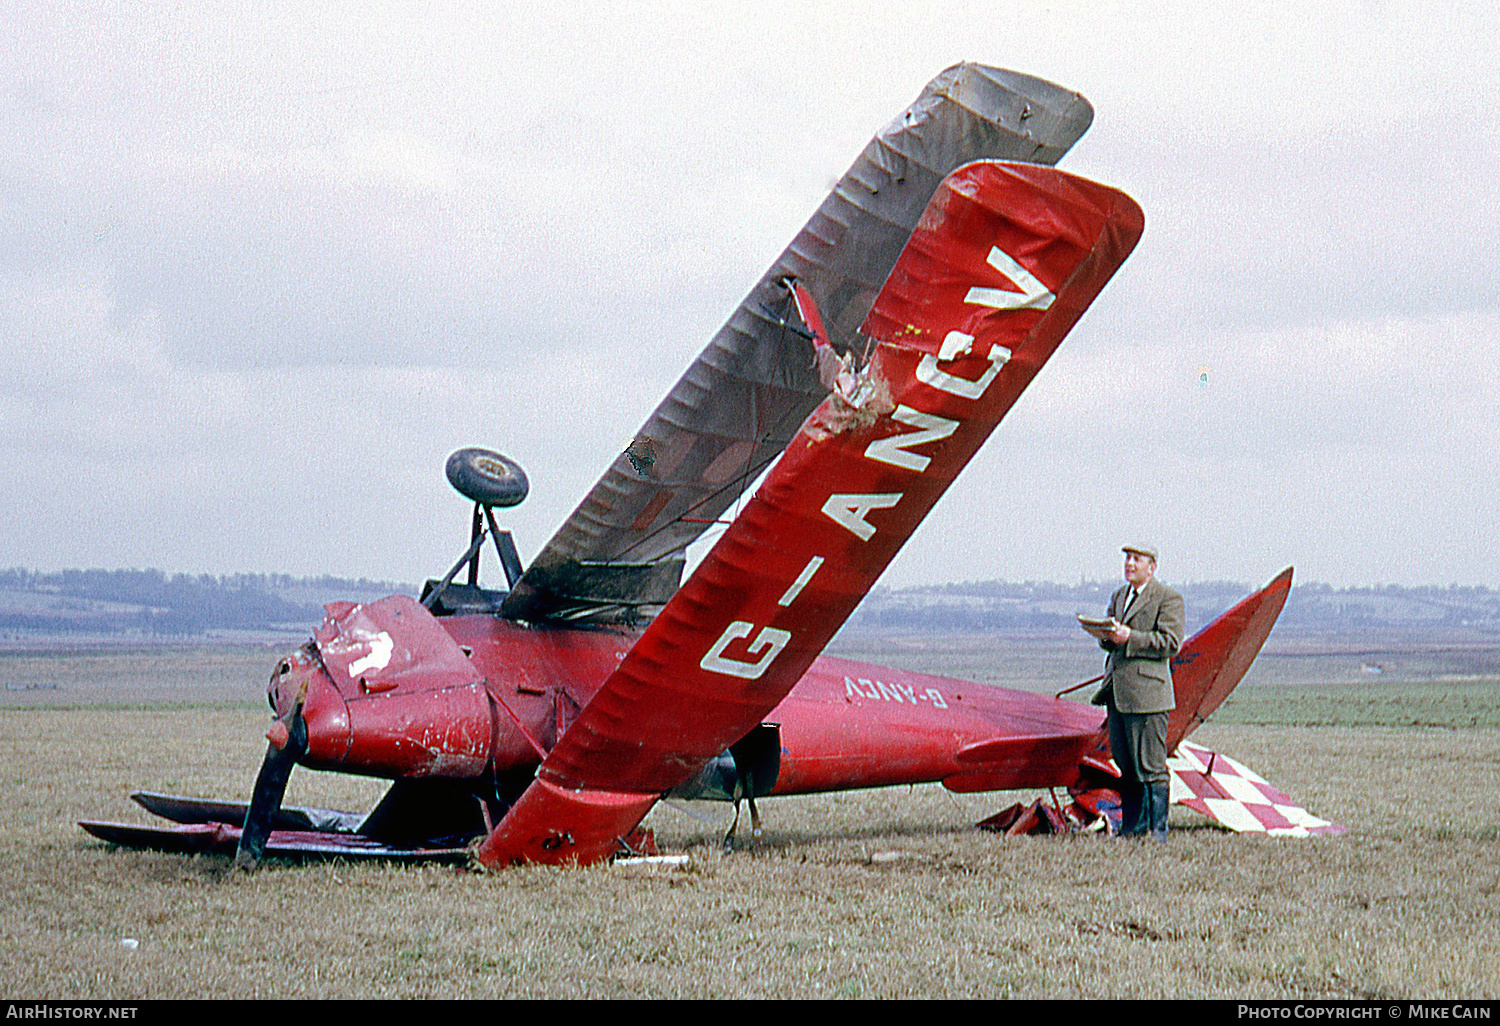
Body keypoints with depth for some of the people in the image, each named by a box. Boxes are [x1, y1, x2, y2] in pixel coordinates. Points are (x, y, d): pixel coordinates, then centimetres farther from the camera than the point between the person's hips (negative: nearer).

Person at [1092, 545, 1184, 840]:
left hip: (1146, 693, -7)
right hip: (1117, 693, 7)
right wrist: (1106, 637, -1)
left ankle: (1158, 831, -1)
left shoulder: (1168, 599, -4)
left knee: (1151, 767, -6)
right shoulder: (1118, 597, 20)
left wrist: (1129, 637, -18)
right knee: (1126, 767, 10)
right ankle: (1132, 829, 16)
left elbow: (1171, 643, -12)